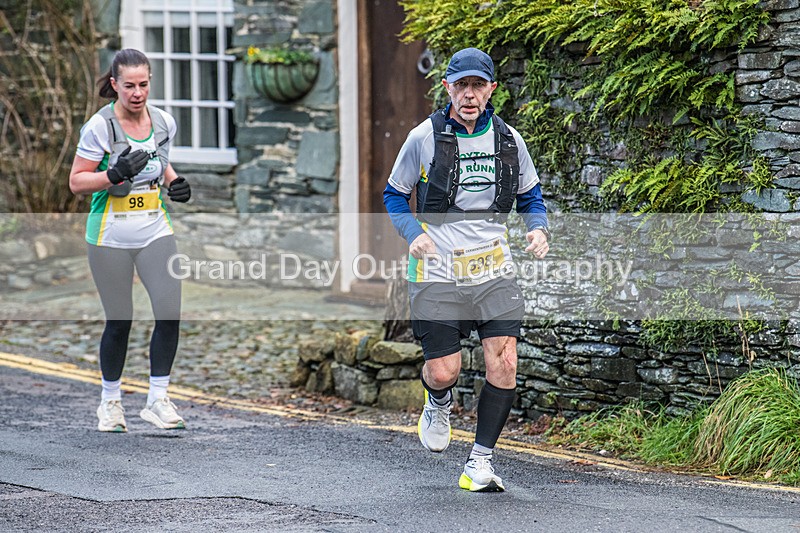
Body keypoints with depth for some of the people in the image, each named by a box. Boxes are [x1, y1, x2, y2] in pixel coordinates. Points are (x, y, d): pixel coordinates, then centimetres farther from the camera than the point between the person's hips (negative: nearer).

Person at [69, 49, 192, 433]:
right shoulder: (100, 127, -10)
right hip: (110, 236, -3)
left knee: (170, 313, -10)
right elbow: (76, 183, -8)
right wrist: (115, 174, -23)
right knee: (119, 321, 2)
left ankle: (157, 400, 2)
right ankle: (110, 401, 23)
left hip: (155, 231, 4)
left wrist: (174, 184, 2)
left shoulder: (164, 122, 4)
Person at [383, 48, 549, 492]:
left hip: (493, 272, 2)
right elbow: (394, 195, 8)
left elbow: (530, 195, 19)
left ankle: (480, 463, 1)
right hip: (437, 275, -2)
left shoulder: (508, 139, 5)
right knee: (443, 372, -5)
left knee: (504, 364, -11)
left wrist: (538, 229, -2)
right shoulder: (424, 138, -3)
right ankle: (439, 402, 34)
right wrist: (413, 234, -11)